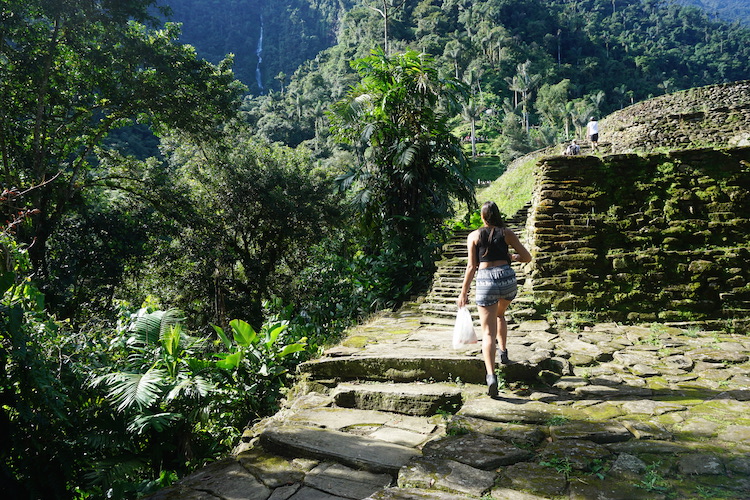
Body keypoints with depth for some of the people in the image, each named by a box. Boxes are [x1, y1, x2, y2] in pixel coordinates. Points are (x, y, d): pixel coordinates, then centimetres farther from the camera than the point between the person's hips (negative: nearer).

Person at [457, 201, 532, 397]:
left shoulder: (473, 236, 5)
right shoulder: (506, 233, 7)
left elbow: (471, 267, 3)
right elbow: (527, 257, 9)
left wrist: (464, 293, 9)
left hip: (485, 281, -2)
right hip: (507, 278, 2)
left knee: (488, 331, -1)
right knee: (499, 314, 33)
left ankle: (491, 375, -15)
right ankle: (504, 352, 35)